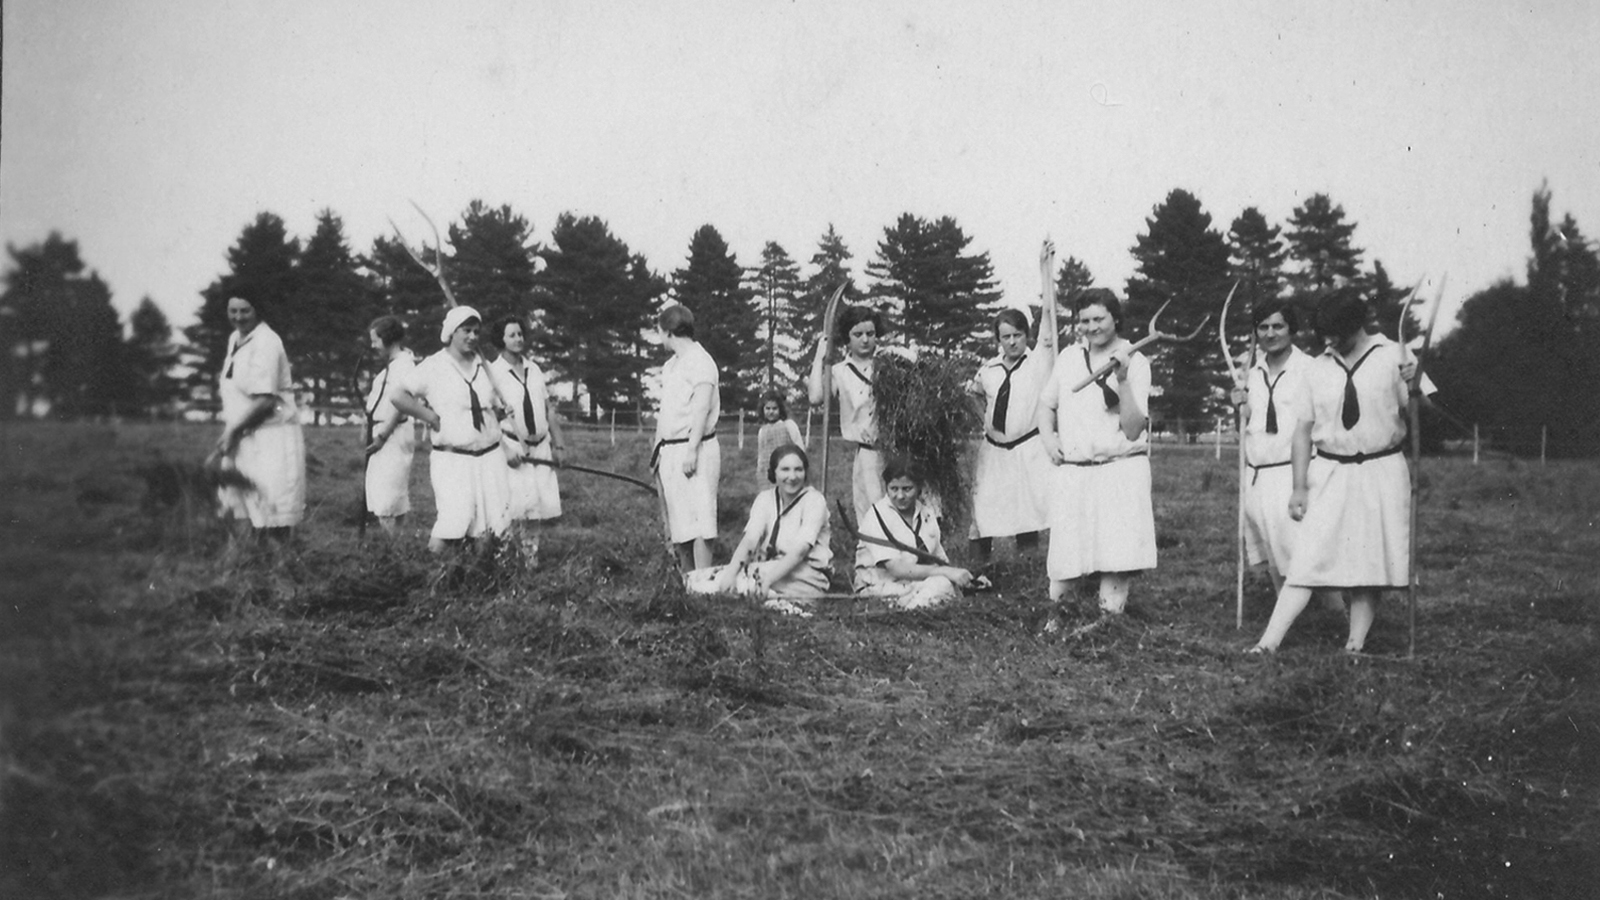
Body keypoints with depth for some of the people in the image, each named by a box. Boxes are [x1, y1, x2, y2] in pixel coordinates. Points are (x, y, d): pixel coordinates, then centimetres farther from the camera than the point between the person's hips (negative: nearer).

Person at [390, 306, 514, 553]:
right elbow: (399, 397, -8)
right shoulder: (433, 366, -2)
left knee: (499, 522, 1)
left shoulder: (483, 365, 13)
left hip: (489, 456, 5)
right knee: (455, 521, -16)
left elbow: (500, 405, 22)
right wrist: (432, 417, -9)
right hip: (453, 459, -5)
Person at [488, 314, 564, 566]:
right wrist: (505, 449, -15)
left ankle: (532, 558, 13)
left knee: (538, 506, 2)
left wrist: (557, 444, 12)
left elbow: (548, 411, 16)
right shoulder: (493, 372, -4)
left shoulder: (534, 370, 13)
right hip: (513, 448, -5)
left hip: (540, 447, 5)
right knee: (519, 507, -13)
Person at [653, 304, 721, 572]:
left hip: (693, 450, -9)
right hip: (669, 451, 9)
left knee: (698, 522, -10)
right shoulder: (670, 365, 19)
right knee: (677, 522, 10)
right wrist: (658, 451, 18)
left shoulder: (700, 361, -8)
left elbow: (701, 410, -16)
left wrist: (691, 451, -22)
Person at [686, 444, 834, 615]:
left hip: (808, 577, -6)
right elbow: (749, 539, -7)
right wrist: (731, 571, -27)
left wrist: (768, 579, -33)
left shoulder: (814, 500, -6)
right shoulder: (765, 499, 9)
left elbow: (800, 550, -19)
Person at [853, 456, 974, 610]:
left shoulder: (926, 512, 9)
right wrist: (946, 572, -23)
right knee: (941, 583, -28)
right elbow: (897, 569, -19)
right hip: (880, 587, -6)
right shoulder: (877, 515, -10)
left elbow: (940, 559, 10)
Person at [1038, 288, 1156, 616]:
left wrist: (1123, 379, -20)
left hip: (1120, 469, -3)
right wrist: (1047, 437, 6)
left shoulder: (1135, 362, -1)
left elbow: (1133, 429, -10)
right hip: (1071, 473, 3)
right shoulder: (1068, 357, 11)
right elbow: (1046, 403, 25)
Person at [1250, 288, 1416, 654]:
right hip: (1331, 474, 1)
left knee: (1369, 560, 3)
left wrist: (1412, 386, -22)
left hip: (1382, 473, -1)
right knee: (1307, 560, -6)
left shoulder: (1392, 356, -2)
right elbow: (1303, 429, 5)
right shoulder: (1318, 369, 4)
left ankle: (1355, 644, 10)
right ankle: (1269, 642, -11)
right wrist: (1299, 486, 2)